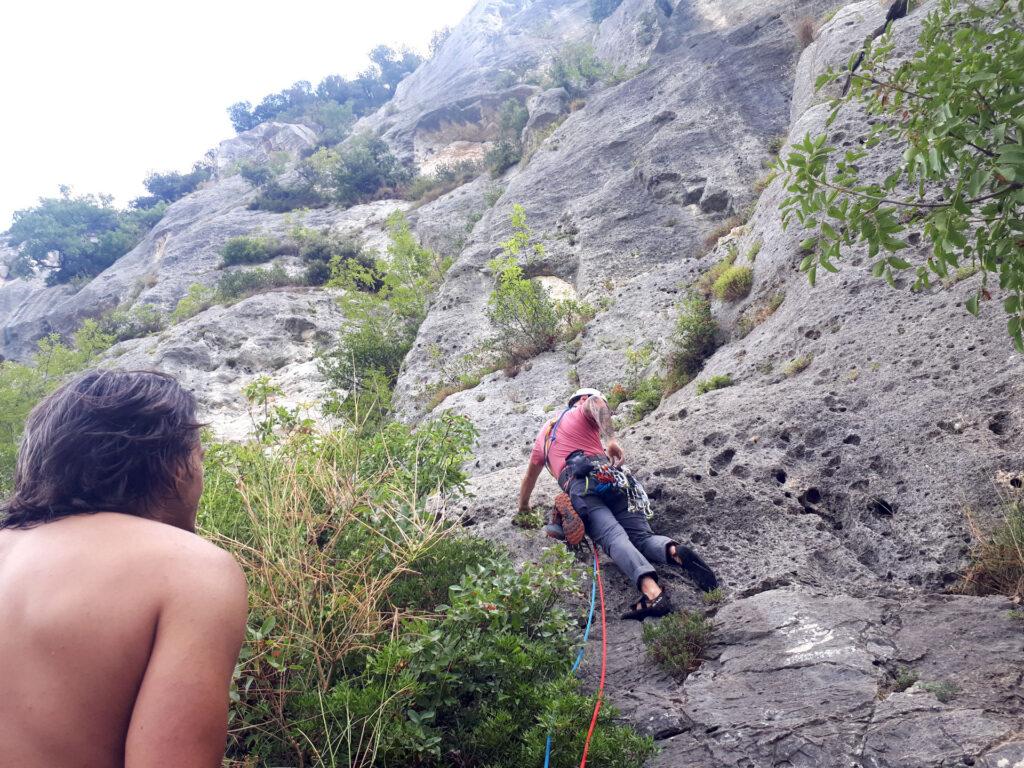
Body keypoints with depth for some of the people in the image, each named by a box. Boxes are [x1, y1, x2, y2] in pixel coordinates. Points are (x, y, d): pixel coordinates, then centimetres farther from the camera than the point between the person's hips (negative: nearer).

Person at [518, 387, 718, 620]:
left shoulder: (544, 433, 38)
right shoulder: (583, 411, 26)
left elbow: (529, 476, 49)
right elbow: (597, 402, -2)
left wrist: (523, 508, 65)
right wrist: (611, 440, -12)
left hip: (576, 485, 1)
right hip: (606, 473, 0)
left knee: (613, 537, -21)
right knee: (642, 536, -1)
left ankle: (652, 591, -45)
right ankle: (675, 552, -35)